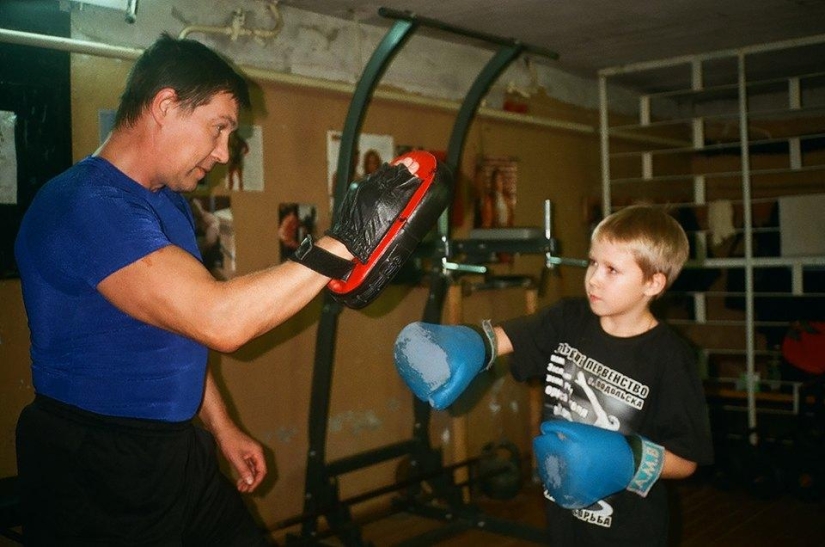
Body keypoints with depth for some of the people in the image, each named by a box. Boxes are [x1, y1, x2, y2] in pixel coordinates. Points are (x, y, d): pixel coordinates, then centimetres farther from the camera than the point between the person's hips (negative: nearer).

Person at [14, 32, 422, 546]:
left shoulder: (171, 202, 10)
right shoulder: (87, 205, -23)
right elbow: (220, 321, -33)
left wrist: (221, 427, 15)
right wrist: (346, 238, -30)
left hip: (178, 453, 9)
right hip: (95, 474, -8)